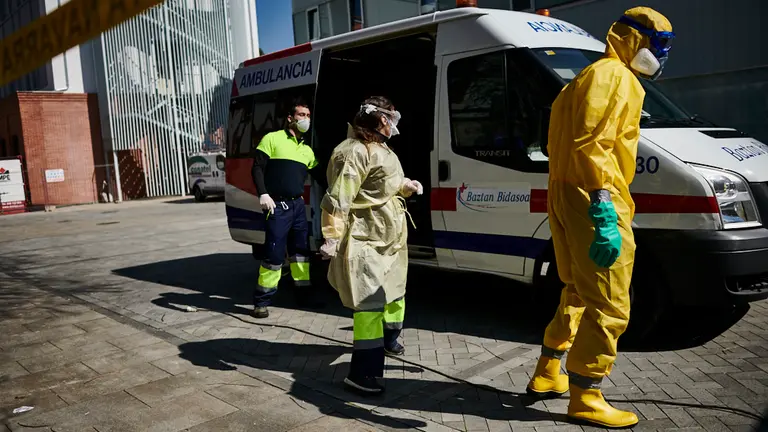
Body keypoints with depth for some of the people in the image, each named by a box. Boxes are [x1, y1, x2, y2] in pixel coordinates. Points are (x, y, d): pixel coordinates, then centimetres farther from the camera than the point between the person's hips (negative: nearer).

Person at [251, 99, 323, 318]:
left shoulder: (307, 149, 16)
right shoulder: (273, 139, -3)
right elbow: (257, 168, -7)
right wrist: (263, 194, -17)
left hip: (298, 205, 7)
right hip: (278, 206, -6)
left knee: (301, 250, 12)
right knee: (274, 253, -7)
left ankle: (304, 293, 25)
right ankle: (261, 301, 4)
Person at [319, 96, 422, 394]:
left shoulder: (379, 148, 14)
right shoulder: (354, 152, -21)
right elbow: (338, 200, -27)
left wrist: (405, 185, 15)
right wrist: (332, 237, -32)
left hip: (389, 239, 11)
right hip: (366, 241, -11)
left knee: (393, 291, 25)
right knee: (371, 302, -14)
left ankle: (389, 339, 50)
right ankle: (362, 372, -11)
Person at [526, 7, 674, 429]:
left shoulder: (588, 78, 24)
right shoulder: (613, 76, -9)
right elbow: (591, 145, -23)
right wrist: (605, 213, -30)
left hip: (566, 195, 11)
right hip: (591, 199, -11)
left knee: (580, 292, 21)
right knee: (608, 305, -4)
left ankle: (547, 374, 29)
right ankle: (584, 398, 4)